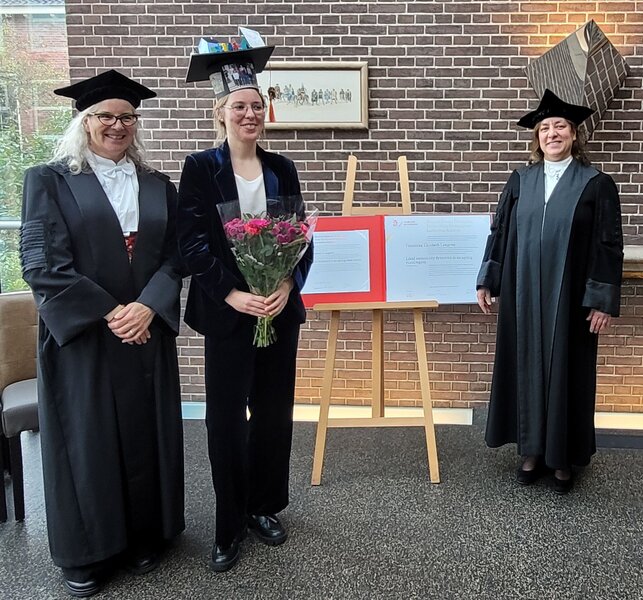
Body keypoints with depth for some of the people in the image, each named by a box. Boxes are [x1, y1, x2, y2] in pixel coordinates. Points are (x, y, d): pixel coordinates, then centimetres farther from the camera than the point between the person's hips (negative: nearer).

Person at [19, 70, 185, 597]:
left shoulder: (158, 186, 10)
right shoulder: (49, 180, 0)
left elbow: (174, 257, 4)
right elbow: (41, 261, -9)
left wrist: (148, 307, -14)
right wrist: (108, 313, -15)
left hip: (148, 335, 3)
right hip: (81, 336, -3)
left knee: (146, 435, 10)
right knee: (87, 440, 6)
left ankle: (144, 537, 29)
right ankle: (86, 552, 24)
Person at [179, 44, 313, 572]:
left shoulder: (282, 169, 9)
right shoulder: (201, 168, -1)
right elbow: (192, 242, -8)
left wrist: (288, 284, -11)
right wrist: (231, 294, -17)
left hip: (280, 308, 3)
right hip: (226, 312, -3)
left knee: (274, 411, 10)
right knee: (226, 417, 3)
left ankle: (264, 507, 30)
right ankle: (229, 526, 20)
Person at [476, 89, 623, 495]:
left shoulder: (597, 184, -2)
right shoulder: (520, 181, 6)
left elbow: (609, 246, -5)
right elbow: (499, 232, 9)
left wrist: (603, 300, -10)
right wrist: (487, 281, 5)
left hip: (570, 298, -3)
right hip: (524, 295, 3)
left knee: (566, 371, 6)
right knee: (527, 368, 9)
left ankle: (564, 457, 21)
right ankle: (533, 450, 23)